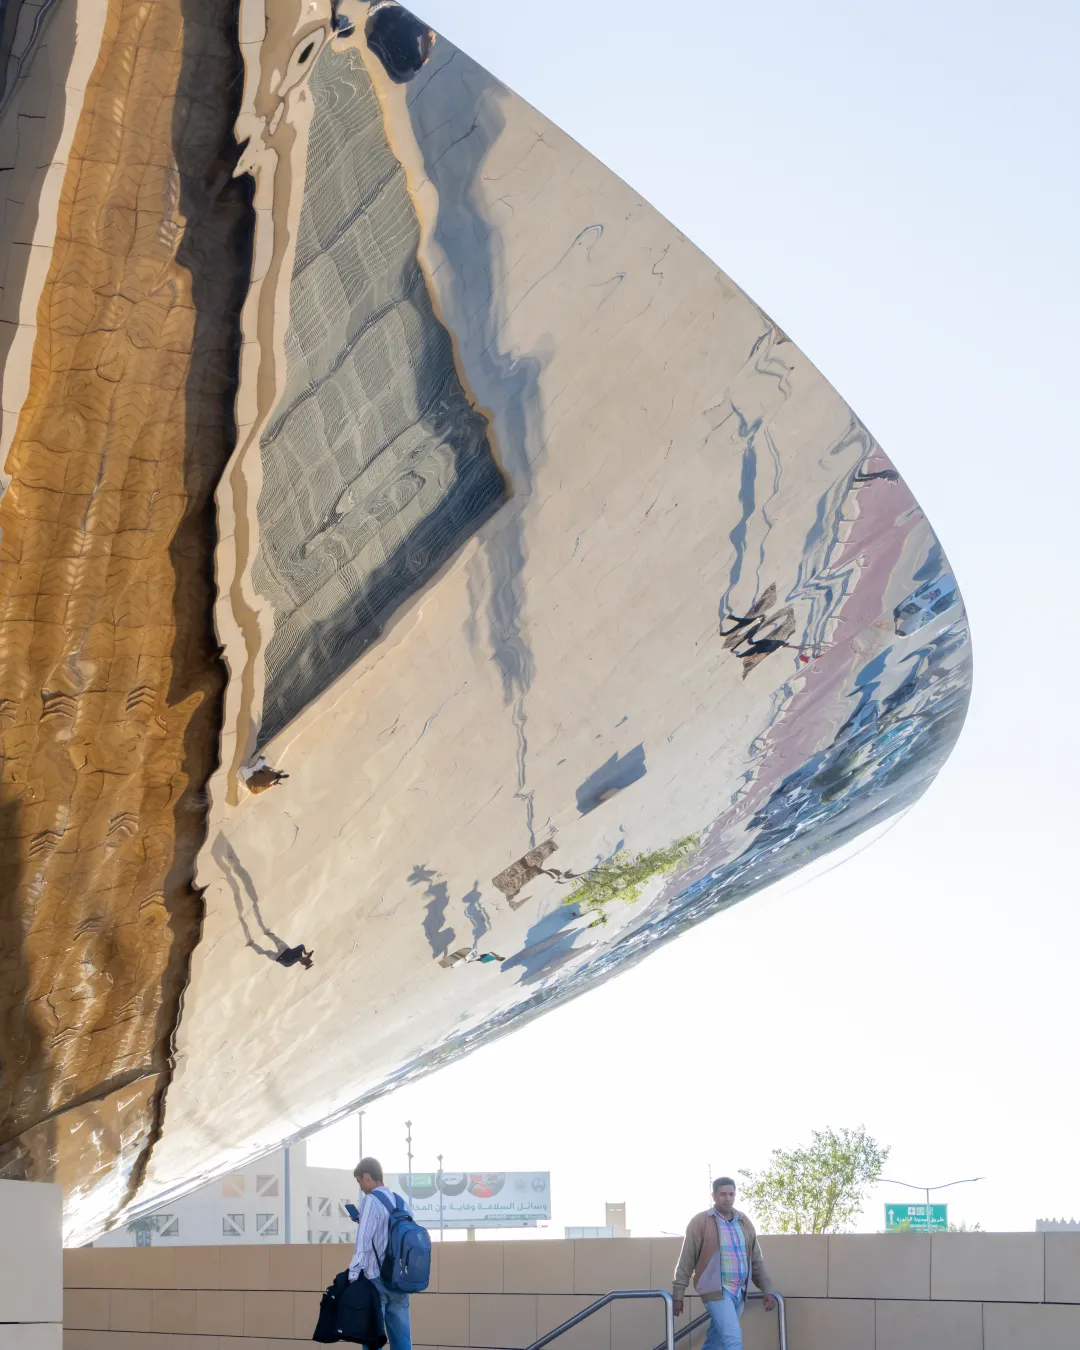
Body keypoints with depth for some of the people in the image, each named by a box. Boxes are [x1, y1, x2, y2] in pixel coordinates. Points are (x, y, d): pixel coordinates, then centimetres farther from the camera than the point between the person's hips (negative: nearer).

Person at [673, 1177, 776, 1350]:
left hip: (739, 1291, 6)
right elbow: (686, 1261, -5)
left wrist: (767, 1291, 6)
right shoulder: (700, 1222, -6)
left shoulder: (744, 1223, 10)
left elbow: (756, 1261, 14)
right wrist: (678, 1295, -6)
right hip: (716, 1290, -6)